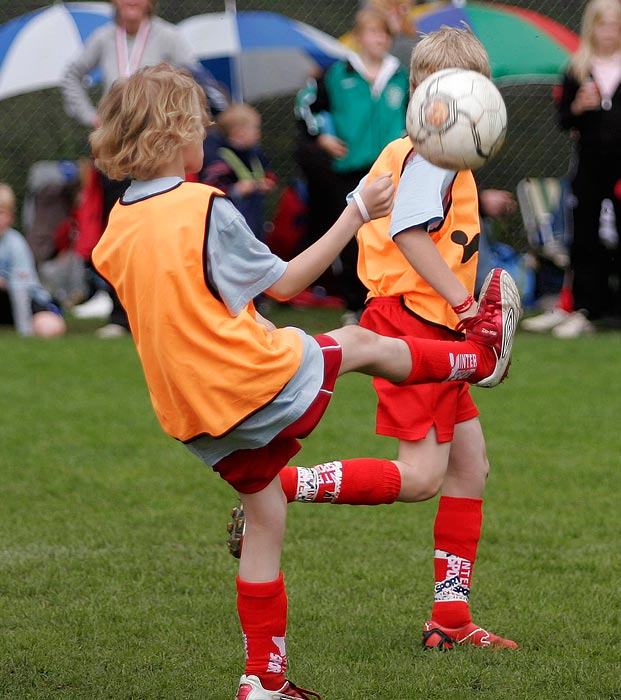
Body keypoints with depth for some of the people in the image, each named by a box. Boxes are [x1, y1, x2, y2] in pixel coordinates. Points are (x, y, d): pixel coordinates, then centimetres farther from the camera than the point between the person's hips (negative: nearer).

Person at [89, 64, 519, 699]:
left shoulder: (116, 230, 4)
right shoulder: (206, 207, -16)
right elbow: (285, 282, -7)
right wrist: (357, 214, -1)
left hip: (195, 419, 7)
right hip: (261, 383, -7)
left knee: (264, 516, 18)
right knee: (361, 343, 18)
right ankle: (479, 355, 43)